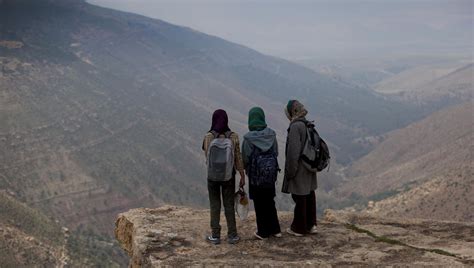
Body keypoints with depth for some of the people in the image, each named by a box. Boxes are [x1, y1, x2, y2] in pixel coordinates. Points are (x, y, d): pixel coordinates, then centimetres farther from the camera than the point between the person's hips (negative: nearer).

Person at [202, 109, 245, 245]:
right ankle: (232, 235, 15)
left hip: (212, 176, -1)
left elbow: (207, 156, -1)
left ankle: (215, 236, 15)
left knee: (214, 205, 10)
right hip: (229, 176, 1)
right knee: (229, 205, 11)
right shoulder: (233, 137, -10)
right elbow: (238, 158, -5)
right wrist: (242, 176, 4)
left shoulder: (208, 137, -11)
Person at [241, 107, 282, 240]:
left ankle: (263, 232, 18)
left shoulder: (248, 138, -17)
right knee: (270, 201, 19)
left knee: (259, 204, 9)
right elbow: (276, 153, 2)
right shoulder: (271, 134, -5)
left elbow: (245, 159, -11)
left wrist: (246, 169, 10)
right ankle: (275, 229, 24)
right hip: (270, 174, 4)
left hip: (255, 175, -4)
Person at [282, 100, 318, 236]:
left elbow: (293, 151, -23)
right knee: (309, 196, 16)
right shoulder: (308, 125, 6)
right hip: (309, 169, 8)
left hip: (299, 169, -8)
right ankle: (311, 225, 27)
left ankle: (298, 228, 15)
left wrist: (290, 172, -15)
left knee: (300, 199, 3)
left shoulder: (295, 126, -20)